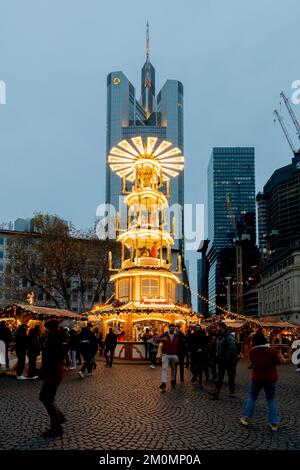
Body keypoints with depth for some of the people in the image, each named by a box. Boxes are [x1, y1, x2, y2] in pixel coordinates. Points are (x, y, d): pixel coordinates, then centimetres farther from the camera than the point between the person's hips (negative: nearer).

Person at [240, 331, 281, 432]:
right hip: (270, 378, -1)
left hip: (257, 378, 1)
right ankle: (274, 423, 10)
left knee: (252, 397, 18)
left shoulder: (252, 351, -8)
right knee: (271, 399, 11)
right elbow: (278, 362, -4)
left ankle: (245, 418, 18)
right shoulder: (271, 350, -14)